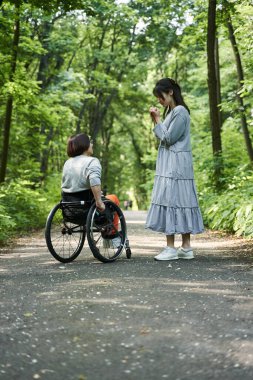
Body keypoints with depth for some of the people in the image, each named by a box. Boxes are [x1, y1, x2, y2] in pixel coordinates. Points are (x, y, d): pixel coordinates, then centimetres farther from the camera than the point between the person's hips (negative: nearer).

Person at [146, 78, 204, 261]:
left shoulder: (180, 112, -12)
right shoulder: (170, 111, 17)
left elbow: (168, 138, -14)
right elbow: (164, 138, 16)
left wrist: (157, 120, -6)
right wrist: (157, 121, 6)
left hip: (175, 165, -10)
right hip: (169, 165, 10)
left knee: (170, 200, -10)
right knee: (181, 201, 8)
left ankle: (171, 248, -9)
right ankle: (186, 247, 10)